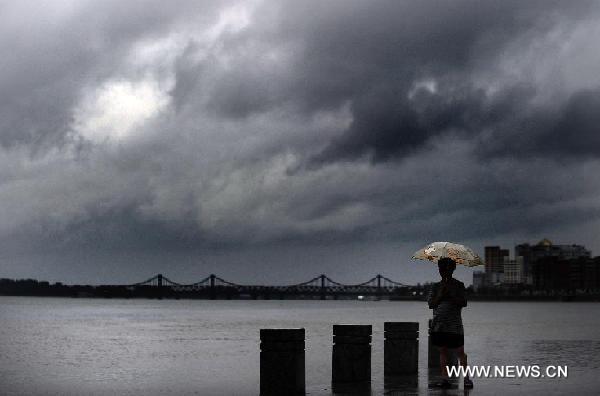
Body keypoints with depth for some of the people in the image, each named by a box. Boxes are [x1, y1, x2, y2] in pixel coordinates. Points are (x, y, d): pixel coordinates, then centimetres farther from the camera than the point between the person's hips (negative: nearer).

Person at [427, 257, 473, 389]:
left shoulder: (459, 285, 3)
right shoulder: (436, 286, 12)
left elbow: (463, 303, -6)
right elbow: (431, 304, 4)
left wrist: (451, 293, -12)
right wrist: (441, 293, -8)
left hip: (454, 325, -3)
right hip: (439, 324, 3)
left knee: (460, 351, -5)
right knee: (442, 351, 5)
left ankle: (466, 378, 0)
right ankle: (444, 378, 7)